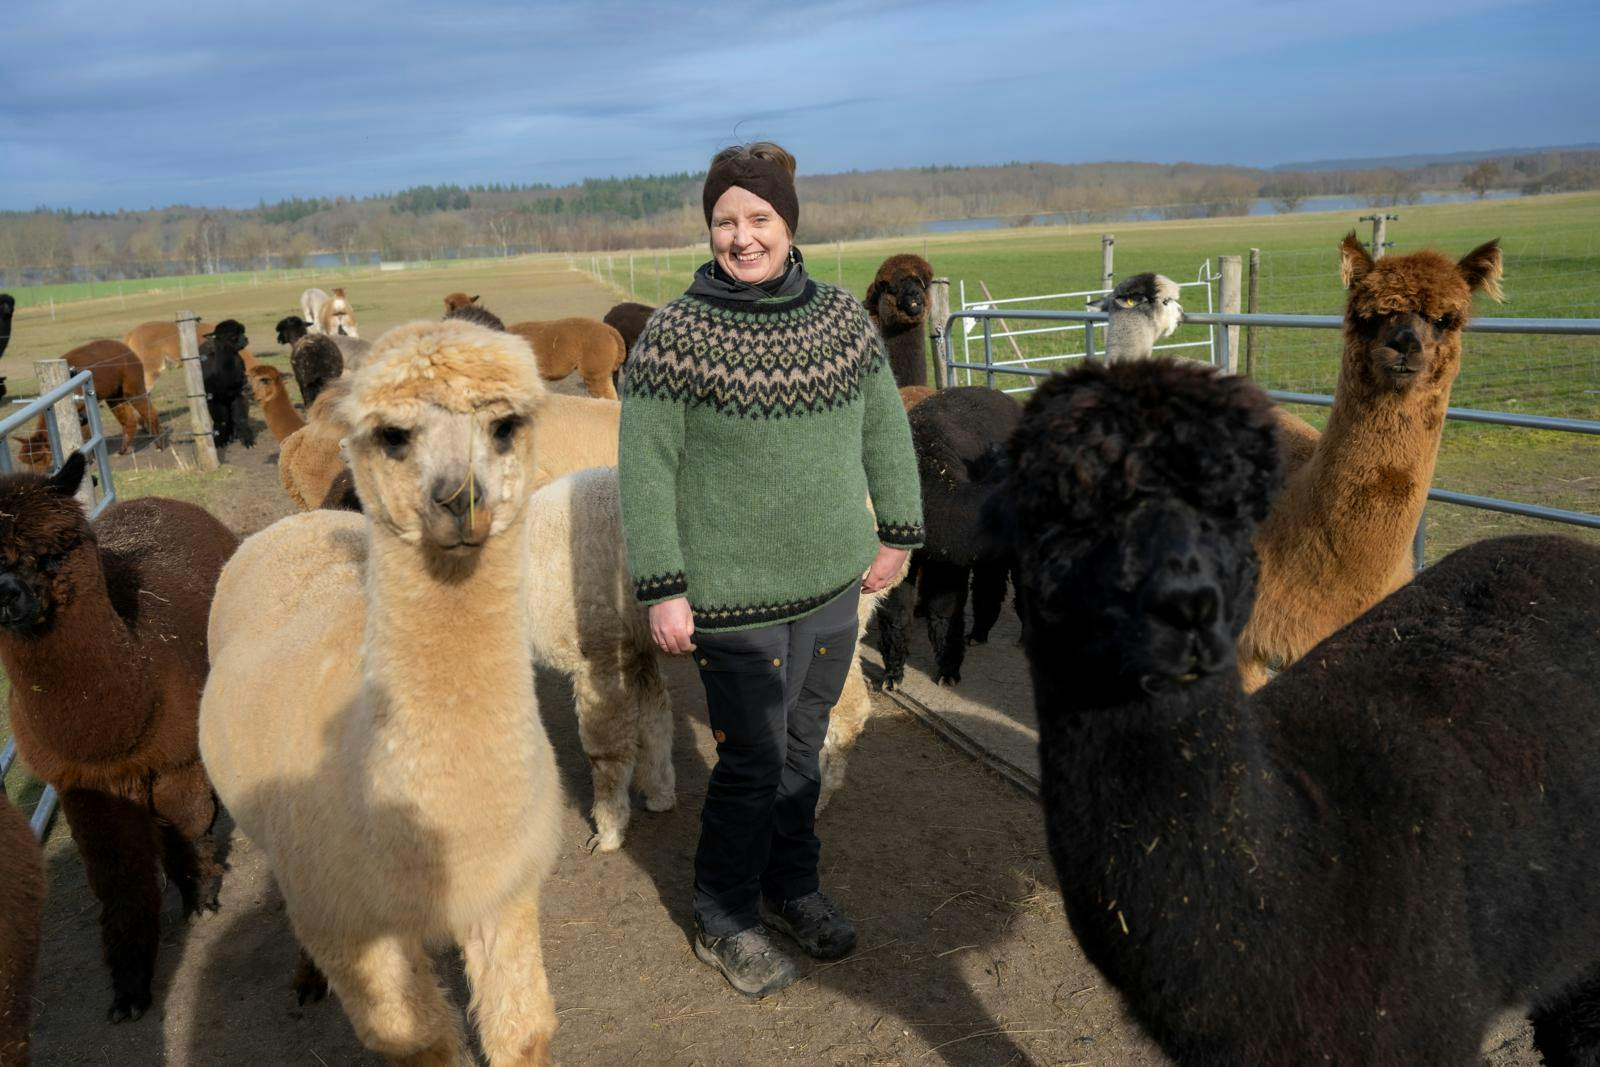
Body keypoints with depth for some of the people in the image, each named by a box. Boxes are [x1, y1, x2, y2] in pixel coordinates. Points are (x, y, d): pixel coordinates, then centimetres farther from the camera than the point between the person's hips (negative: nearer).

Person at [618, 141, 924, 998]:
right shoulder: (676, 333, -12)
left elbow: (884, 428, 13)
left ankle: (790, 888, 39)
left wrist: (896, 534, 12)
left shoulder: (842, 317, 3)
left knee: (804, 746, 17)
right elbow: (645, 466, -11)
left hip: (832, 583, 5)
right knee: (753, 761, 3)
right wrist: (662, 589, -13)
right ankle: (723, 919, 27)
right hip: (736, 598, -5)